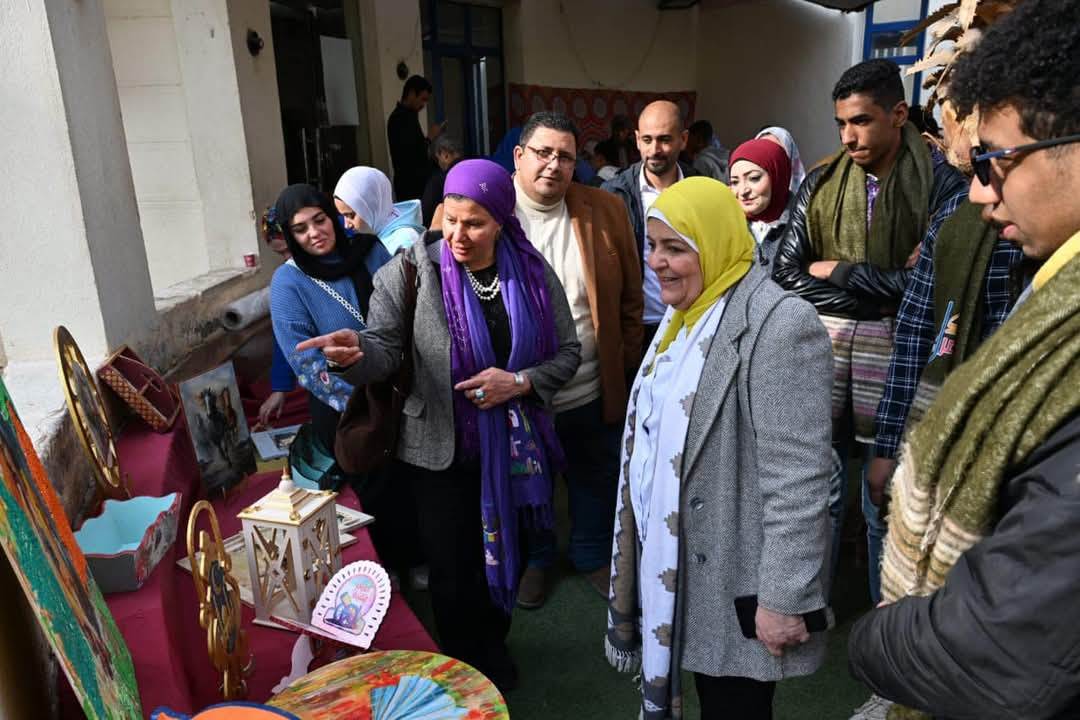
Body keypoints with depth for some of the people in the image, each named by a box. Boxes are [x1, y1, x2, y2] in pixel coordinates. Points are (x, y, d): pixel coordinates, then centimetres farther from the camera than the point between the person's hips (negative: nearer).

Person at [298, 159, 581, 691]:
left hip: (515, 443, 3)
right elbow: (385, 348, -16)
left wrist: (520, 381, -17)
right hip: (442, 449, -2)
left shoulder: (532, 271, -5)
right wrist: (356, 353, -39)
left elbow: (567, 351, 0)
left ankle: (493, 654, 50)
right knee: (453, 570, 9)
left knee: (507, 557, 21)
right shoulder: (412, 269, -12)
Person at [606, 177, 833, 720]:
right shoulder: (684, 316, 8)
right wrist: (643, 546, 20)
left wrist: (783, 599, -21)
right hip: (679, 565, 8)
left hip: (736, 581, -8)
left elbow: (798, 480, -24)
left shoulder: (779, 325, -22)